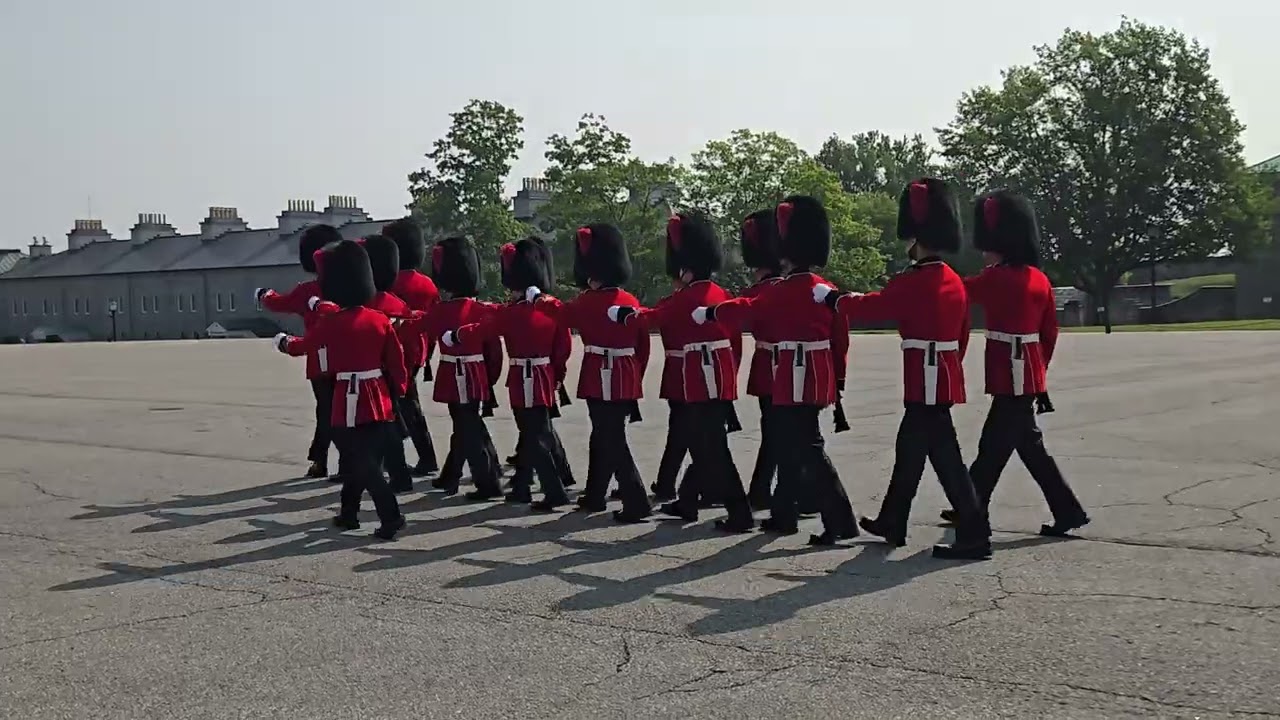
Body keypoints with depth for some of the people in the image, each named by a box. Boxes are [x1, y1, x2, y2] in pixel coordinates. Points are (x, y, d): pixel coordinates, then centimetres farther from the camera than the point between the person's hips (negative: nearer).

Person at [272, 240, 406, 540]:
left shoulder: (330, 324, -10)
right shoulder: (381, 320, 0)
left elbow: (302, 345, 8)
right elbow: (397, 362, 3)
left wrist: (283, 342, 29)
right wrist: (398, 392, 16)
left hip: (349, 403, -5)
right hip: (379, 401, 5)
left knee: (363, 464, -2)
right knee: (360, 459, 16)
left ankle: (392, 517, -12)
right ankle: (349, 513, 28)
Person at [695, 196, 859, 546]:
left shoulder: (784, 291, -15)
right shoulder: (824, 288, 10)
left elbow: (747, 310, -7)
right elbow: (840, 339, 13)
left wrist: (708, 313, 8)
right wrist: (834, 373, 24)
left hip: (794, 381, -9)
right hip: (818, 380, 9)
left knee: (808, 450, -8)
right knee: (790, 446, 19)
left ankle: (841, 522, -12)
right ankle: (783, 515, 29)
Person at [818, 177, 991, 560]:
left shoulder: (914, 282, -16)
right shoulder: (953, 280, 11)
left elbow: (871, 305, -9)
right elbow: (962, 334, 18)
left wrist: (830, 297, 6)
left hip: (925, 381, -9)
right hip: (944, 376, 9)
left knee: (944, 456, -6)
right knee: (909, 449, 17)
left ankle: (974, 536, -3)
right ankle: (892, 524, 28)